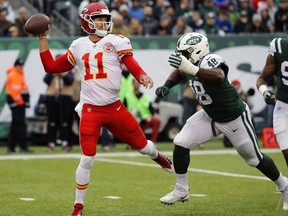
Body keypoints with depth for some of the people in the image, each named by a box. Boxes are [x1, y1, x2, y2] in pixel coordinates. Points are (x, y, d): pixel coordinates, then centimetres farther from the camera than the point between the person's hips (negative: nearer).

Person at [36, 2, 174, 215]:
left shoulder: (116, 42, -1)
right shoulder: (78, 47, 8)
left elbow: (131, 63, -14)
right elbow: (51, 66, 15)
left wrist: (142, 76, -35)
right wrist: (43, 39, 11)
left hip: (114, 108, 0)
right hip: (90, 110, 0)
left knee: (141, 144, 8)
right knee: (87, 159, -7)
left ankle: (158, 157, 47)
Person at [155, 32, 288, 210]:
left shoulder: (210, 61, -32)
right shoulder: (194, 62, -10)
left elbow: (219, 76, -56)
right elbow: (179, 73, 12)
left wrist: (191, 70, -67)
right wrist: (166, 86, -7)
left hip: (235, 118, -7)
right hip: (211, 116, 7)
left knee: (255, 159, 7)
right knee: (181, 144, -5)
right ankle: (181, 190, 11)